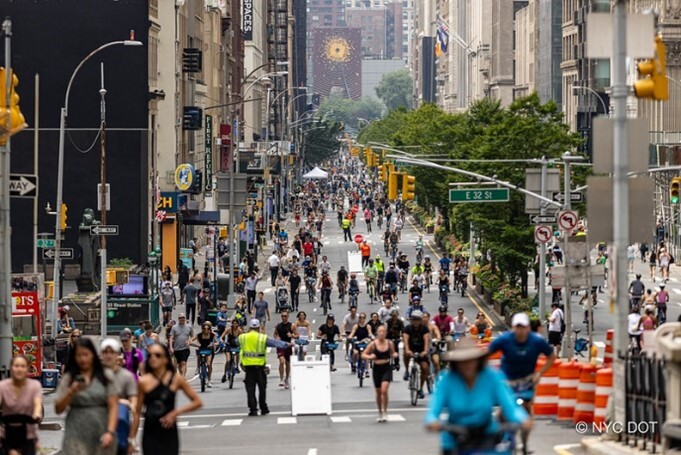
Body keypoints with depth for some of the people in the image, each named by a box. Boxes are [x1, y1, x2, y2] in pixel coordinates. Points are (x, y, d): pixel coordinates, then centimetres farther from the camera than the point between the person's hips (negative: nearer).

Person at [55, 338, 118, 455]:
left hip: (101, 436, 1)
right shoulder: (68, 378, 6)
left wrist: (110, 432, -12)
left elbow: (113, 407, 0)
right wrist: (71, 392, -14)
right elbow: (58, 409, 2)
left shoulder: (106, 376, 4)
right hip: (77, 436, -1)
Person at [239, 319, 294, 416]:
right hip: (259, 365, -1)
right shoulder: (262, 338, -3)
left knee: (250, 388, 3)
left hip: (248, 365, 1)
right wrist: (287, 345, 9)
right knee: (262, 387, 10)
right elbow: (276, 342, 1)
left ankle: (253, 409, -3)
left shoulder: (242, 337, 3)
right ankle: (263, 409, 15)